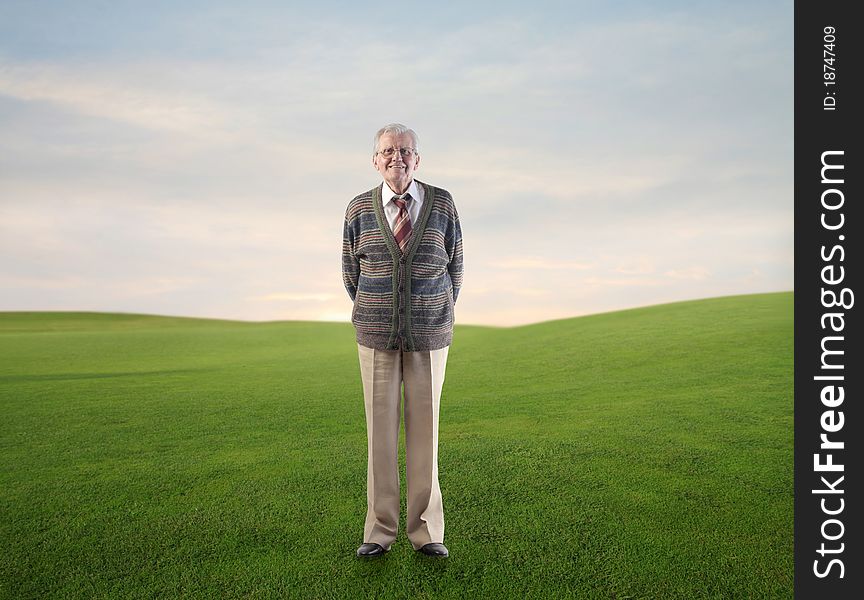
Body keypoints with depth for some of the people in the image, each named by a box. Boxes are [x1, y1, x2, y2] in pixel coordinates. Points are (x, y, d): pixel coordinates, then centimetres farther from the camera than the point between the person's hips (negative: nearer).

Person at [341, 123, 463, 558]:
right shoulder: (359, 210, -1)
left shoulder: (442, 204, -2)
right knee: (380, 430, 4)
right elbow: (350, 271, 11)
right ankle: (380, 530, 17)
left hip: (428, 337, 0)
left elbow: (454, 266, 9)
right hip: (376, 338, 1)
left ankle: (425, 531, 17)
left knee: (424, 429, 4)